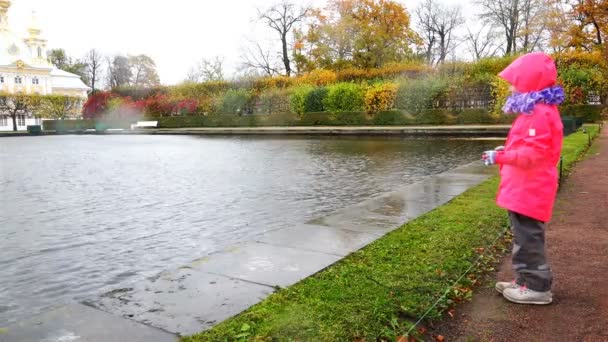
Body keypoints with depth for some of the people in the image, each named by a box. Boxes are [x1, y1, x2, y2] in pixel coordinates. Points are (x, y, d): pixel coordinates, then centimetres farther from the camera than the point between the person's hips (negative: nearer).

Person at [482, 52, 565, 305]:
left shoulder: (541, 114, -19)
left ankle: (538, 287, 9)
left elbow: (533, 154, -26)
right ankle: (527, 280, 28)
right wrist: (506, 151, 15)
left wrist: (501, 157, -25)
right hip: (524, 189, 11)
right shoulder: (536, 111, 15)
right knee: (524, 237, 17)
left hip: (530, 191, -11)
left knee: (528, 239, -2)